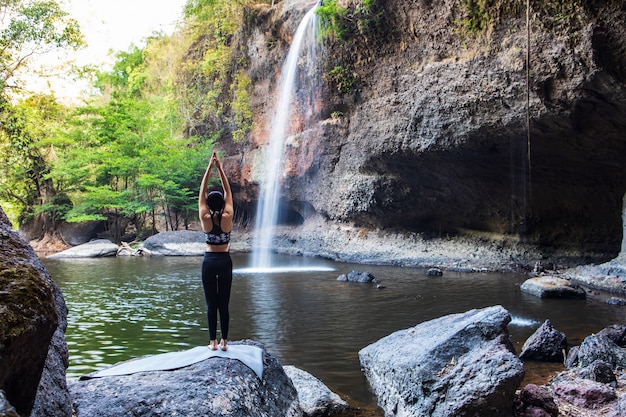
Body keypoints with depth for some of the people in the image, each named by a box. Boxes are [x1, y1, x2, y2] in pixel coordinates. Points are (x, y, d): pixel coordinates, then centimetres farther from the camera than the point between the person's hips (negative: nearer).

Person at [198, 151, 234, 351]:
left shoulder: (205, 218, -8)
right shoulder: (227, 217, -7)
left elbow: (202, 192, -1)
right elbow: (228, 192, 1)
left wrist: (210, 167, 1)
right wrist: (220, 168, 3)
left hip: (209, 261, -1)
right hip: (225, 261, 1)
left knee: (211, 303, 4)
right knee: (224, 303, 5)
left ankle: (213, 341, 5)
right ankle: (224, 341, 7)